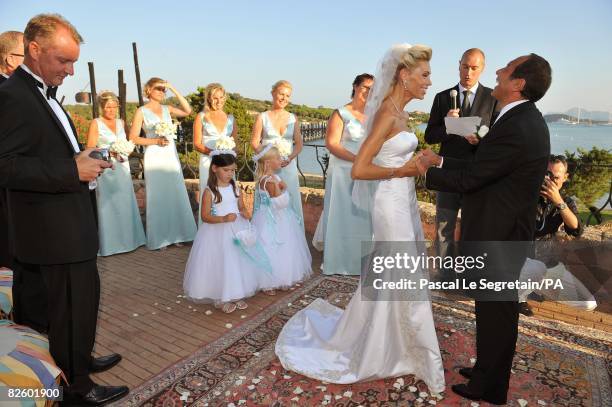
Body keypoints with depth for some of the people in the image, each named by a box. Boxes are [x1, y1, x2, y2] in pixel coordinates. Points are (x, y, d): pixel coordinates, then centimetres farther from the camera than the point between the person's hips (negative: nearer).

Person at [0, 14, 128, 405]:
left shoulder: (42, 92, 14)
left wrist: (83, 160, 6)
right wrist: (73, 171, -24)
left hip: (68, 223, 10)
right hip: (55, 228, -10)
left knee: (82, 298, 22)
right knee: (71, 305, 3)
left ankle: (81, 359, 42)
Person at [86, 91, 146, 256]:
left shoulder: (121, 122, 14)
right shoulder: (95, 123, -1)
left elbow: (128, 143, 22)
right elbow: (90, 149, -6)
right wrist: (108, 152, -21)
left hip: (123, 168, 5)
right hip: (105, 169, -5)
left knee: (125, 204, 8)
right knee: (107, 205, -4)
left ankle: (126, 239, 19)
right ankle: (109, 243, 5)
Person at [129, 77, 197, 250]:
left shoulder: (167, 109, 9)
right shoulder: (141, 111, -1)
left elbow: (187, 110, -8)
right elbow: (133, 138, -4)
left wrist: (173, 89, -8)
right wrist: (156, 141, -15)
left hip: (171, 156, 4)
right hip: (154, 157, -4)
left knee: (175, 195, 6)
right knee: (157, 197, 0)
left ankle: (175, 234, 18)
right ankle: (159, 238, 11)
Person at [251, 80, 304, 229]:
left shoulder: (293, 118, 9)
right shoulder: (262, 117, 2)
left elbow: (299, 143, 7)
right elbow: (254, 142, 0)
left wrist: (290, 157, -11)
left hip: (288, 166, 2)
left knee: (290, 203, 3)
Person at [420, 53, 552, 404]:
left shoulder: (515, 128, -25)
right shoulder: (525, 119, 7)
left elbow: (469, 179, -20)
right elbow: (482, 168, 11)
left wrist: (429, 172, -5)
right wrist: (441, 162, 11)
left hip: (498, 238, -9)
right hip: (505, 231, 9)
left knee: (495, 312, 8)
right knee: (496, 308, 22)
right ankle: (489, 369, 42)